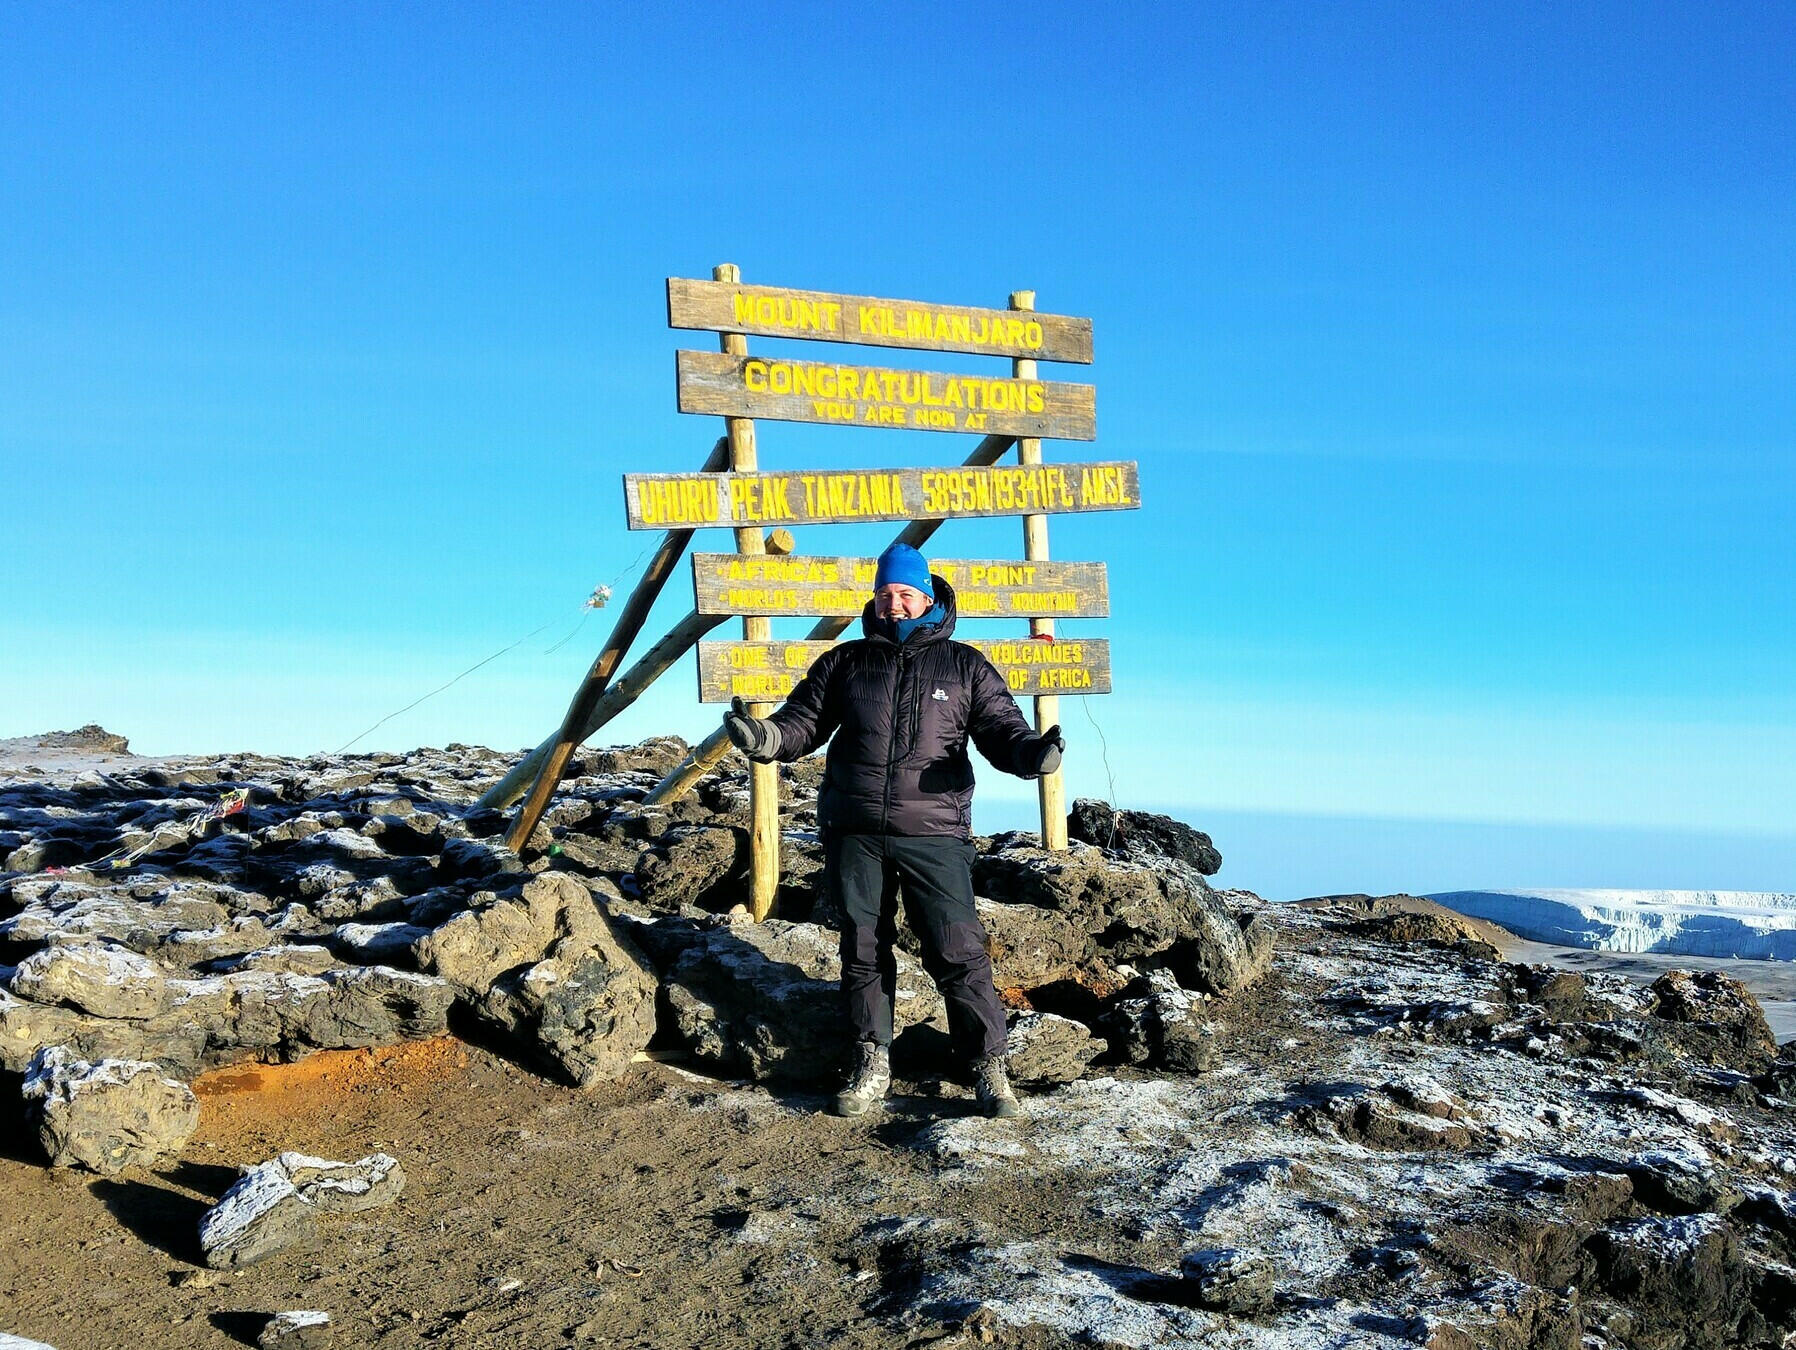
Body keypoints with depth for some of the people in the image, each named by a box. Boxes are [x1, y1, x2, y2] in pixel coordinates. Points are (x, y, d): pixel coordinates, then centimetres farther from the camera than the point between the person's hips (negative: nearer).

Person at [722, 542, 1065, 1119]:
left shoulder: (965, 666, 10)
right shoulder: (845, 662, 15)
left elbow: (1000, 729, 4)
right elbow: (803, 722, 12)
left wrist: (1031, 751, -20)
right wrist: (763, 736, -11)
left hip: (933, 834, -2)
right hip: (853, 835, 2)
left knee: (958, 953, -6)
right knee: (863, 952, 8)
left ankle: (989, 1070, 5)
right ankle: (872, 1066, 21)